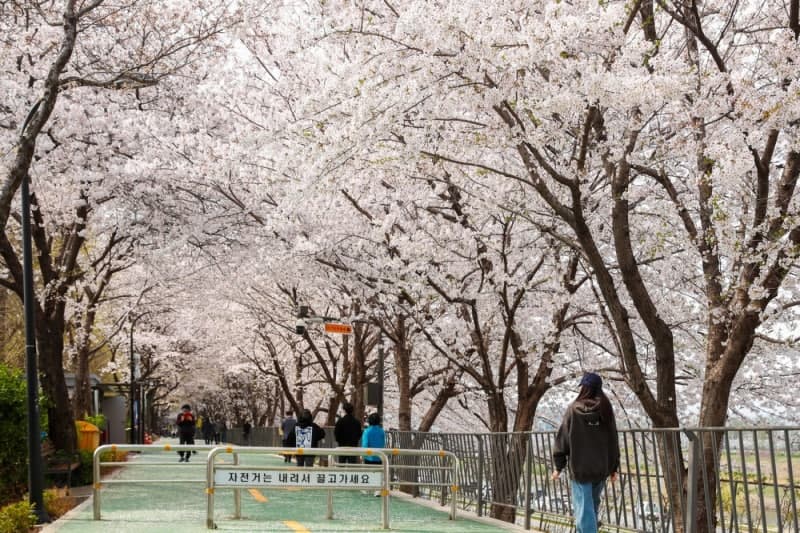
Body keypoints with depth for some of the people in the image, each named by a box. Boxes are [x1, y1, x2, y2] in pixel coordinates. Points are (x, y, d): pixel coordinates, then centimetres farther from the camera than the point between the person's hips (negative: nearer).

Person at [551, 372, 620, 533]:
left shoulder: (574, 409, -6)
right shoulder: (605, 409, 2)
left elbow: (563, 438, -3)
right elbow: (613, 440, 6)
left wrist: (559, 465, 5)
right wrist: (614, 467, 15)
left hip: (580, 467, -3)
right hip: (602, 467, 3)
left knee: (583, 508, -2)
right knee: (594, 505, 19)